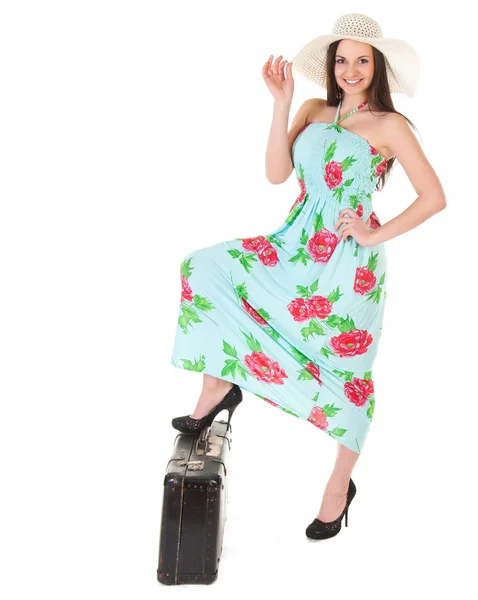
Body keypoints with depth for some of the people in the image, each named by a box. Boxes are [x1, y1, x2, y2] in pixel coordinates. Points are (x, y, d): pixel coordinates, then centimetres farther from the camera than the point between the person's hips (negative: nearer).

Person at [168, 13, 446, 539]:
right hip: (297, 245, 5)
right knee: (208, 271, -8)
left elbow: (434, 197, -7)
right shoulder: (314, 111, 9)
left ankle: (340, 485, 22)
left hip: (349, 260, -5)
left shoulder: (389, 125, -4)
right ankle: (218, 389, 2)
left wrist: (377, 234, -11)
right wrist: (281, 102, -7)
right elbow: (276, 173, -3)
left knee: (347, 370, 4)